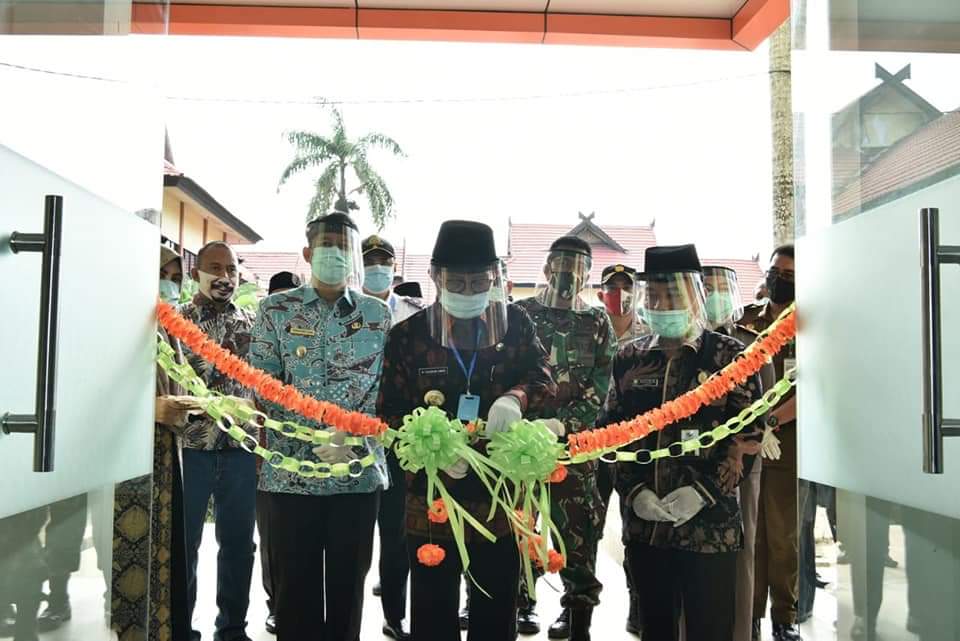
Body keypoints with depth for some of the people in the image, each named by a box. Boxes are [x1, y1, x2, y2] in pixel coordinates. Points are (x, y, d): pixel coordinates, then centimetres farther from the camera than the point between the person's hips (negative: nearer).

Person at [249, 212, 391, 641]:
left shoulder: (377, 313, 7)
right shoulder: (276, 309, 3)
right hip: (291, 469, -1)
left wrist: (357, 441, -12)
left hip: (359, 470, 1)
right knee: (295, 582, 7)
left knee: (349, 580, 11)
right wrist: (317, 441, -12)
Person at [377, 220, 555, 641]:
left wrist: (516, 397, -28)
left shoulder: (516, 324, 2)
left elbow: (543, 379, -5)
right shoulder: (408, 334, -2)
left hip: (502, 498, 1)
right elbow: (390, 413, -2)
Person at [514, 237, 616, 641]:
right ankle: (522, 603, 23)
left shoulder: (597, 324, 7)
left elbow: (599, 388, 0)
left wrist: (563, 424, -14)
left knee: (577, 527, 2)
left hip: (575, 441, 0)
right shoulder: (520, 314, 5)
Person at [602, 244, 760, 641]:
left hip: (709, 524, -3)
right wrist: (633, 490, -6)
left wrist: (703, 492, -16)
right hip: (644, 523, 4)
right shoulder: (630, 358, 8)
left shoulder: (729, 355, -1)